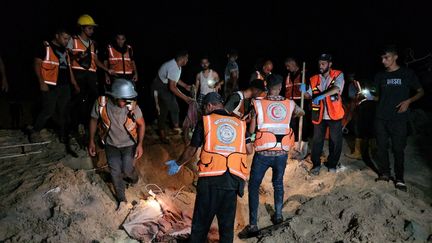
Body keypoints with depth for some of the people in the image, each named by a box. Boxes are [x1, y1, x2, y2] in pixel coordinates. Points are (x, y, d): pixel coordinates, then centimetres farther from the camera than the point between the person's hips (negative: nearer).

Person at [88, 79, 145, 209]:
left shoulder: (133, 107, -27)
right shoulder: (101, 103, -25)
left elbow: (141, 124, -10)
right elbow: (94, 120, -6)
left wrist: (140, 144, -16)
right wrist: (91, 141, -4)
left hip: (129, 144, -1)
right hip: (111, 144, 1)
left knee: (127, 170, -6)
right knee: (115, 172, 1)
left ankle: (133, 176, 33)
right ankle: (121, 199, 23)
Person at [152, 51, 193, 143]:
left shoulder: (177, 65, -1)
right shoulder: (173, 67, -33)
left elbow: (176, 79, 15)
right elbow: (172, 87, -35)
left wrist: (186, 86, 5)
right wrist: (185, 97, -35)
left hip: (168, 87, 10)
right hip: (160, 88, -10)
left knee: (174, 107, 13)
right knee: (163, 110, -7)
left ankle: (176, 127, 28)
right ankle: (162, 134, 6)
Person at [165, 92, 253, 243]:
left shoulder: (205, 121, 3)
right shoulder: (240, 123, 11)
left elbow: (191, 150, 5)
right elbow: (249, 150, 6)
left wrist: (178, 164, 21)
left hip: (210, 178, -2)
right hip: (233, 180, 3)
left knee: (201, 221, 12)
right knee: (227, 223, 14)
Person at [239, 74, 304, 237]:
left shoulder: (258, 104, -7)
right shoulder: (290, 104, 3)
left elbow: (251, 130, -5)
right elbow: (302, 113, 26)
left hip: (263, 152, -3)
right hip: (282, 152, 3)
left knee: (253, 186, 8)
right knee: (278, 183, 25)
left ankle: (253, 224, 8)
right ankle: (278, 215, 35)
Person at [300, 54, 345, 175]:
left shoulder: (338, 75, -4)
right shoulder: (314, 79, 6)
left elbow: (336, 89, -22)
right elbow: (309, 95, 5)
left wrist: (321, 96, -33)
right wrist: (304, 91, -17)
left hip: (334, 114, -2)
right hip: (319, 115, 2)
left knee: (335, 141, 8)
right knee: (317, 140, 7)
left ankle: (332, 164, 26)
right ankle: (316, 164, 21)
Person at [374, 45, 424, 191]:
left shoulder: (407, 74, 1)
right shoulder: (380, 76, 10)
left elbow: (420, 92, 7)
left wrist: (408, 101, -10)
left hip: (398, 119, -3)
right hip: (381, 118, 3)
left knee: (398, 149, 0)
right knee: (382, 147, 7)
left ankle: (399, 178, 13)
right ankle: (384, 173, 22)